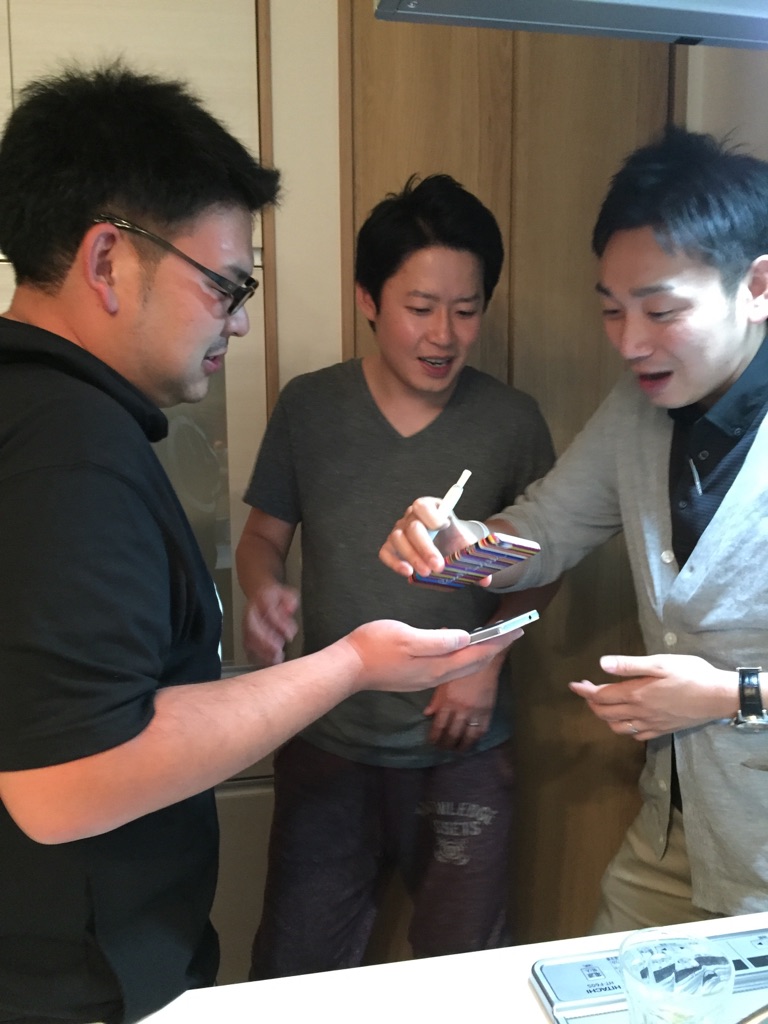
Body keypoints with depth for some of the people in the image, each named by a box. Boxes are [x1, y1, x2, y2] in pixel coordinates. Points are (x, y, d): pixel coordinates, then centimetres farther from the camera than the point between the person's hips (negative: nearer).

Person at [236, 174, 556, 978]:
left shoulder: (511, 421, -6)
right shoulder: (308, 407, -6)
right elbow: (263, 535, 4)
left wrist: (489, 651, -10)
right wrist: (262, 594, -18)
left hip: (460, 747, 1)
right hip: (325, 742, 0)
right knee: (295, 974, 13)